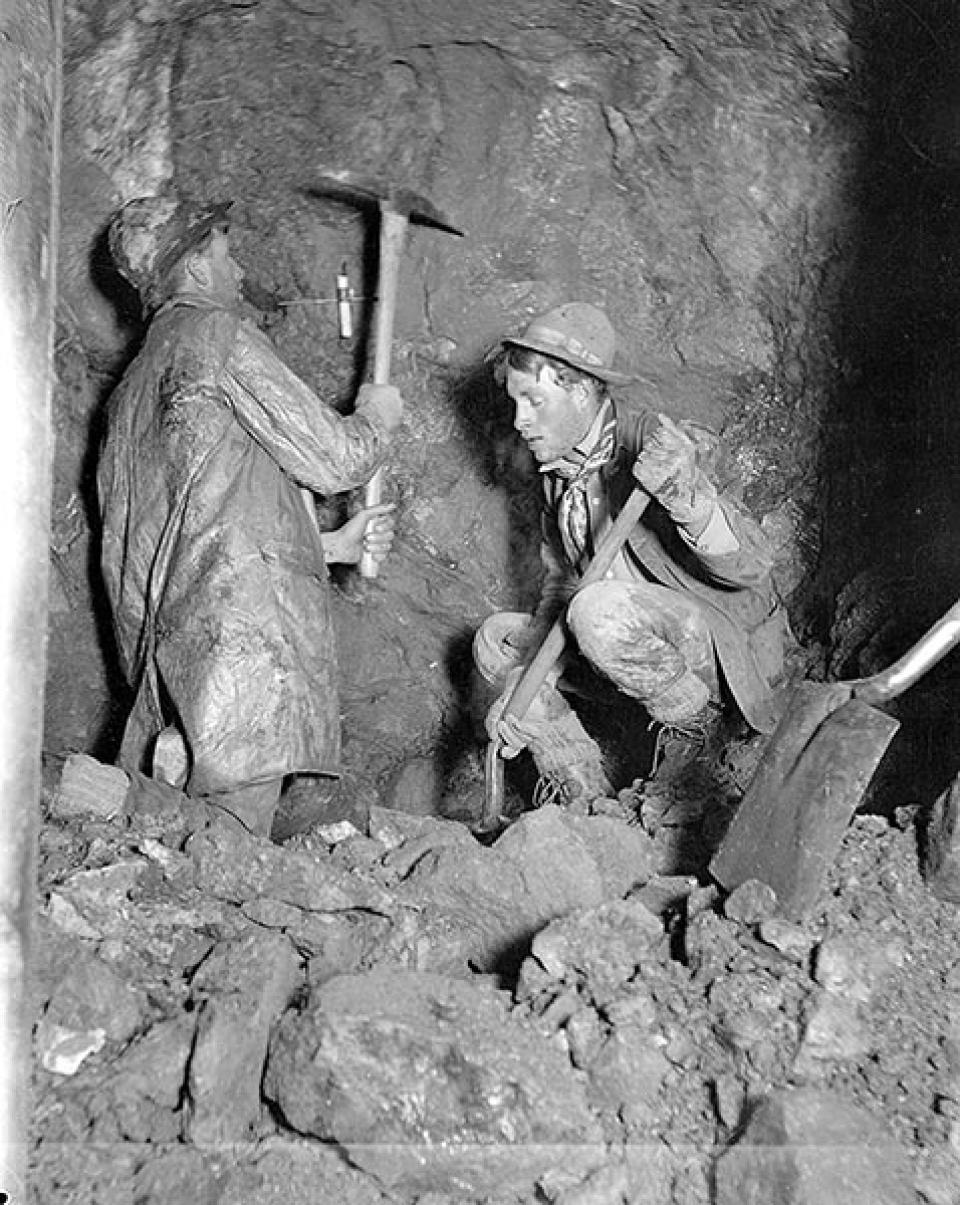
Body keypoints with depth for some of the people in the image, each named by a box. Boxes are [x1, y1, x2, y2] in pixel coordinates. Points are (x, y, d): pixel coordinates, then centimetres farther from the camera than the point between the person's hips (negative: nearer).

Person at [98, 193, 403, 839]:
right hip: (243, 631, -9)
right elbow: (332, 460, -6)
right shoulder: (218, 334, -2)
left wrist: (334, 544, 27)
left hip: (164, 637, 9)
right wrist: (375, 417, 16)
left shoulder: (134, 386, 25)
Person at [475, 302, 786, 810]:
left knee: (602, 609, -35)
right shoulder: (560, 465, 3)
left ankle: (697, 715, -8)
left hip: (727, 644, -8)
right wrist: (522, 686, -8)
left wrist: (688, 497, -47)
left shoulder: (651, 447, -22)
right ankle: (581, 791, 7)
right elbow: (561, 582, 5)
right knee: (495, 640, 3)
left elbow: (749, 568, -27)